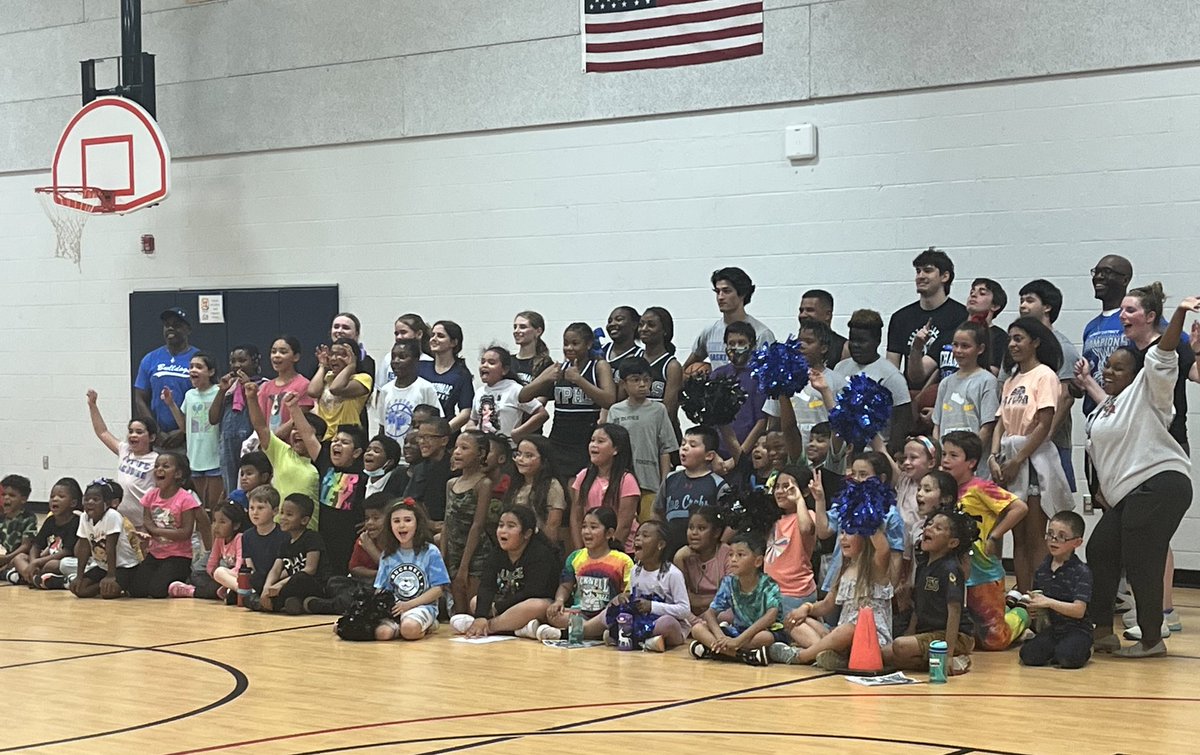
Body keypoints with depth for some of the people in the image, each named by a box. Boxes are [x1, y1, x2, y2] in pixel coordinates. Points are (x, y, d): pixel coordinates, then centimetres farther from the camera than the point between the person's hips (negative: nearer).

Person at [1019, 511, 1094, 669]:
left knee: (1066, 657, -32)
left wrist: (1049, 602, -27)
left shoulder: (1081, 572, -12)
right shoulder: (1043, 569, 7)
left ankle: (1084, 650, 2)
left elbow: (1079, 610, -20)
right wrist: (1035, 607, -8)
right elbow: (1039, 600, 17)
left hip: (1076, 630, -5)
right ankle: (1055, 649, 9)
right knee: (1028, 655, -20)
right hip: (1051, 628, 5)